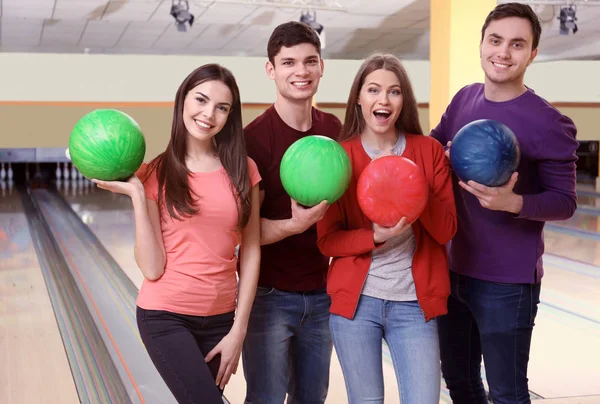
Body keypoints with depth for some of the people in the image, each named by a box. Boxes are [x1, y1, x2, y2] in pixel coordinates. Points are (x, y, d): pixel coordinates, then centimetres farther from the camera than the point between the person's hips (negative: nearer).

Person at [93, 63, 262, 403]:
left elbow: (251, 251, 2)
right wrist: (137, 195, -17)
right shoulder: (155, 173, -5)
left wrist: (239, 328, -2)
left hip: (220, 316, 3)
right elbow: (152, 269, -11)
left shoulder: (243, 170, 0)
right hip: (166, 315, -3)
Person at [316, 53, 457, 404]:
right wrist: (376, 237, -20)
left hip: (415, 302, 1)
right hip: (355, 300, 0)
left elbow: (447, 231, -1)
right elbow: (327, 240, -3)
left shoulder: (430, 151, 2)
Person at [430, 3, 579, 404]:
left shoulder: (549, 123, -16)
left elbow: (565, 202, -13)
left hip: (507, 282, -6)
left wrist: (513, 202, -32)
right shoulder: (464, 99, 2)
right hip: (454, 271, 6)